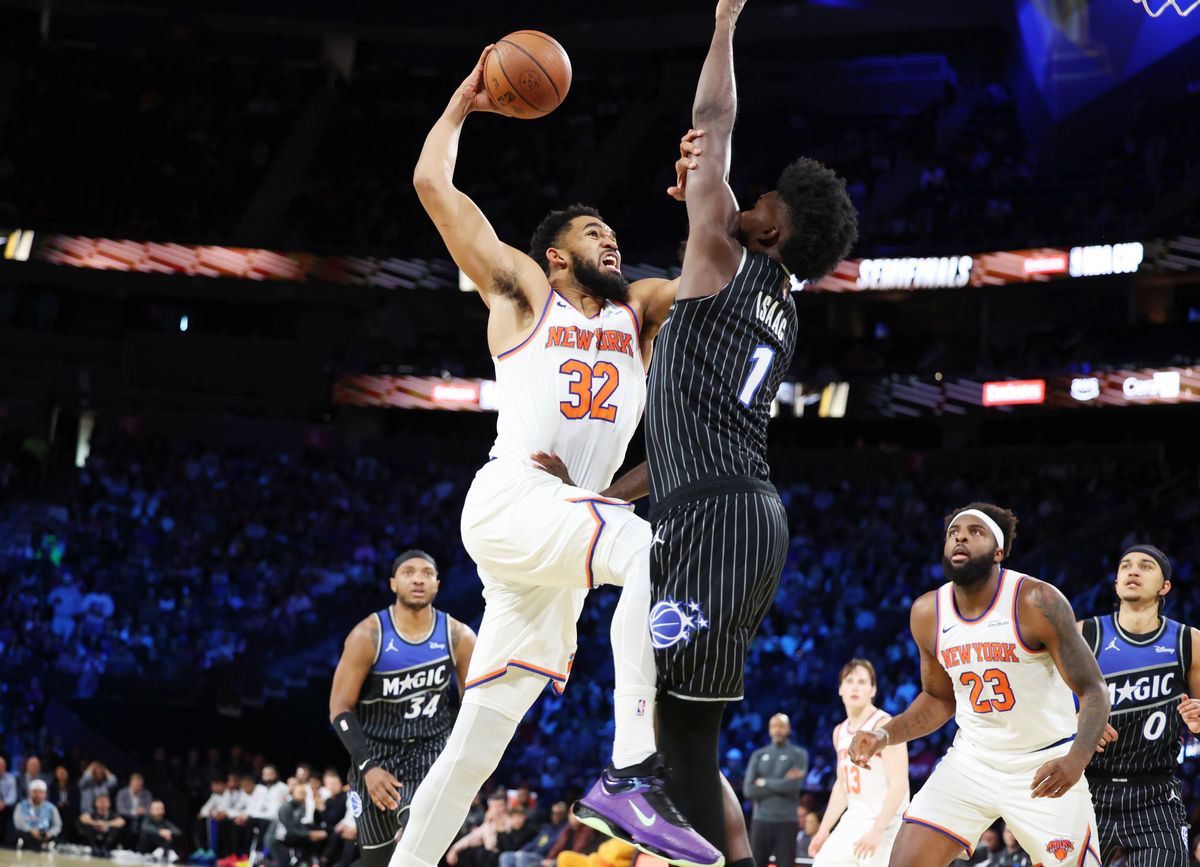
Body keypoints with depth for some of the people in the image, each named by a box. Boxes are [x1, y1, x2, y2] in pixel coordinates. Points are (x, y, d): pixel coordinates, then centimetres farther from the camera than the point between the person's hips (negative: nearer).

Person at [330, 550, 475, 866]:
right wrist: (367, 766, -20)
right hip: (375, 751, 0)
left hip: (431, 747, 0)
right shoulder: (368, 636, -13)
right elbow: (340, 708, -10)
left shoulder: (459, 638, -7)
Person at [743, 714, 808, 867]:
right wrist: (782, 784, -8)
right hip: (761, 820, 2)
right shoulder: (758, 755, 10)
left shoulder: (799, 754, 4)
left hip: (787, 822, -2)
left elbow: (794, 785, -12)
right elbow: (748, 789, -2)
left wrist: (765, 782, -3)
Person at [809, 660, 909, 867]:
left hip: (884, 825, -8)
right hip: (852, 822, 9)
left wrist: (877, 830, -27)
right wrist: (824, 830, 18)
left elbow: (899, 784, -20)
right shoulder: (840, 732, 12)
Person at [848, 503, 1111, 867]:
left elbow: (1093, 691, -17)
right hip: (971, 762, 4)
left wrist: (1076, 759, -36)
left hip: (1045, 768, -4)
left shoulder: (1037, 602, -18)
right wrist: (885, 735, -5)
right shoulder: (927, 612, -3)